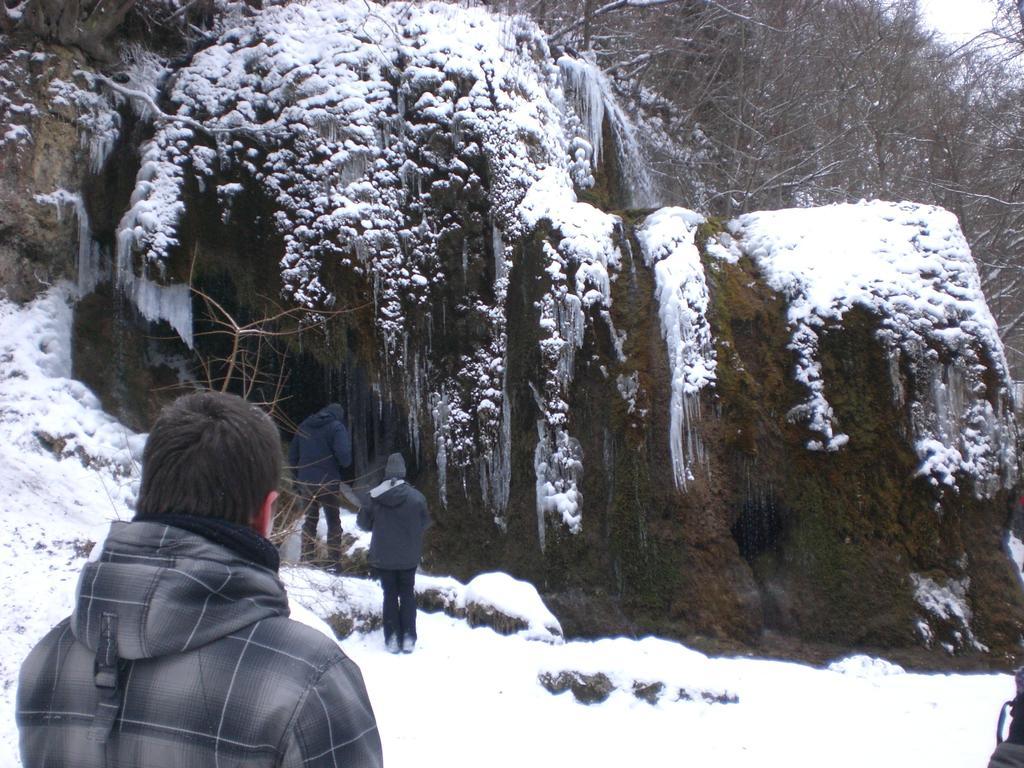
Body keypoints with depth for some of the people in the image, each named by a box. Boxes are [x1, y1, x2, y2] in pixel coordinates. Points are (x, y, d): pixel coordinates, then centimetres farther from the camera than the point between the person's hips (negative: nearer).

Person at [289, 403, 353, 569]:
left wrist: (298, 478, 19)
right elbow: (344, 457, -18)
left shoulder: (304, 426, 11)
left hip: (305, 482, 4)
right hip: (329, 483, -4)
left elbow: (292, 455, 14)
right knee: (333, 522, 8)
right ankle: (334, 562, 6)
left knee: (310, 521, 15)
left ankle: (306, 559, 13)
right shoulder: (336, 427, -7)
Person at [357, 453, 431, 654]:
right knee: (407, 594, 14)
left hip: (383, 558, 0)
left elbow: (363, 522, -1)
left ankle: (392, 639, 9)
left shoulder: (374, 497, -13)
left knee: (390, 594, 11)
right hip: (409, 557, 0)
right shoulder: (416, 497, -14)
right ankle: (408, 638, 10)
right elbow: (425, 523, 0)